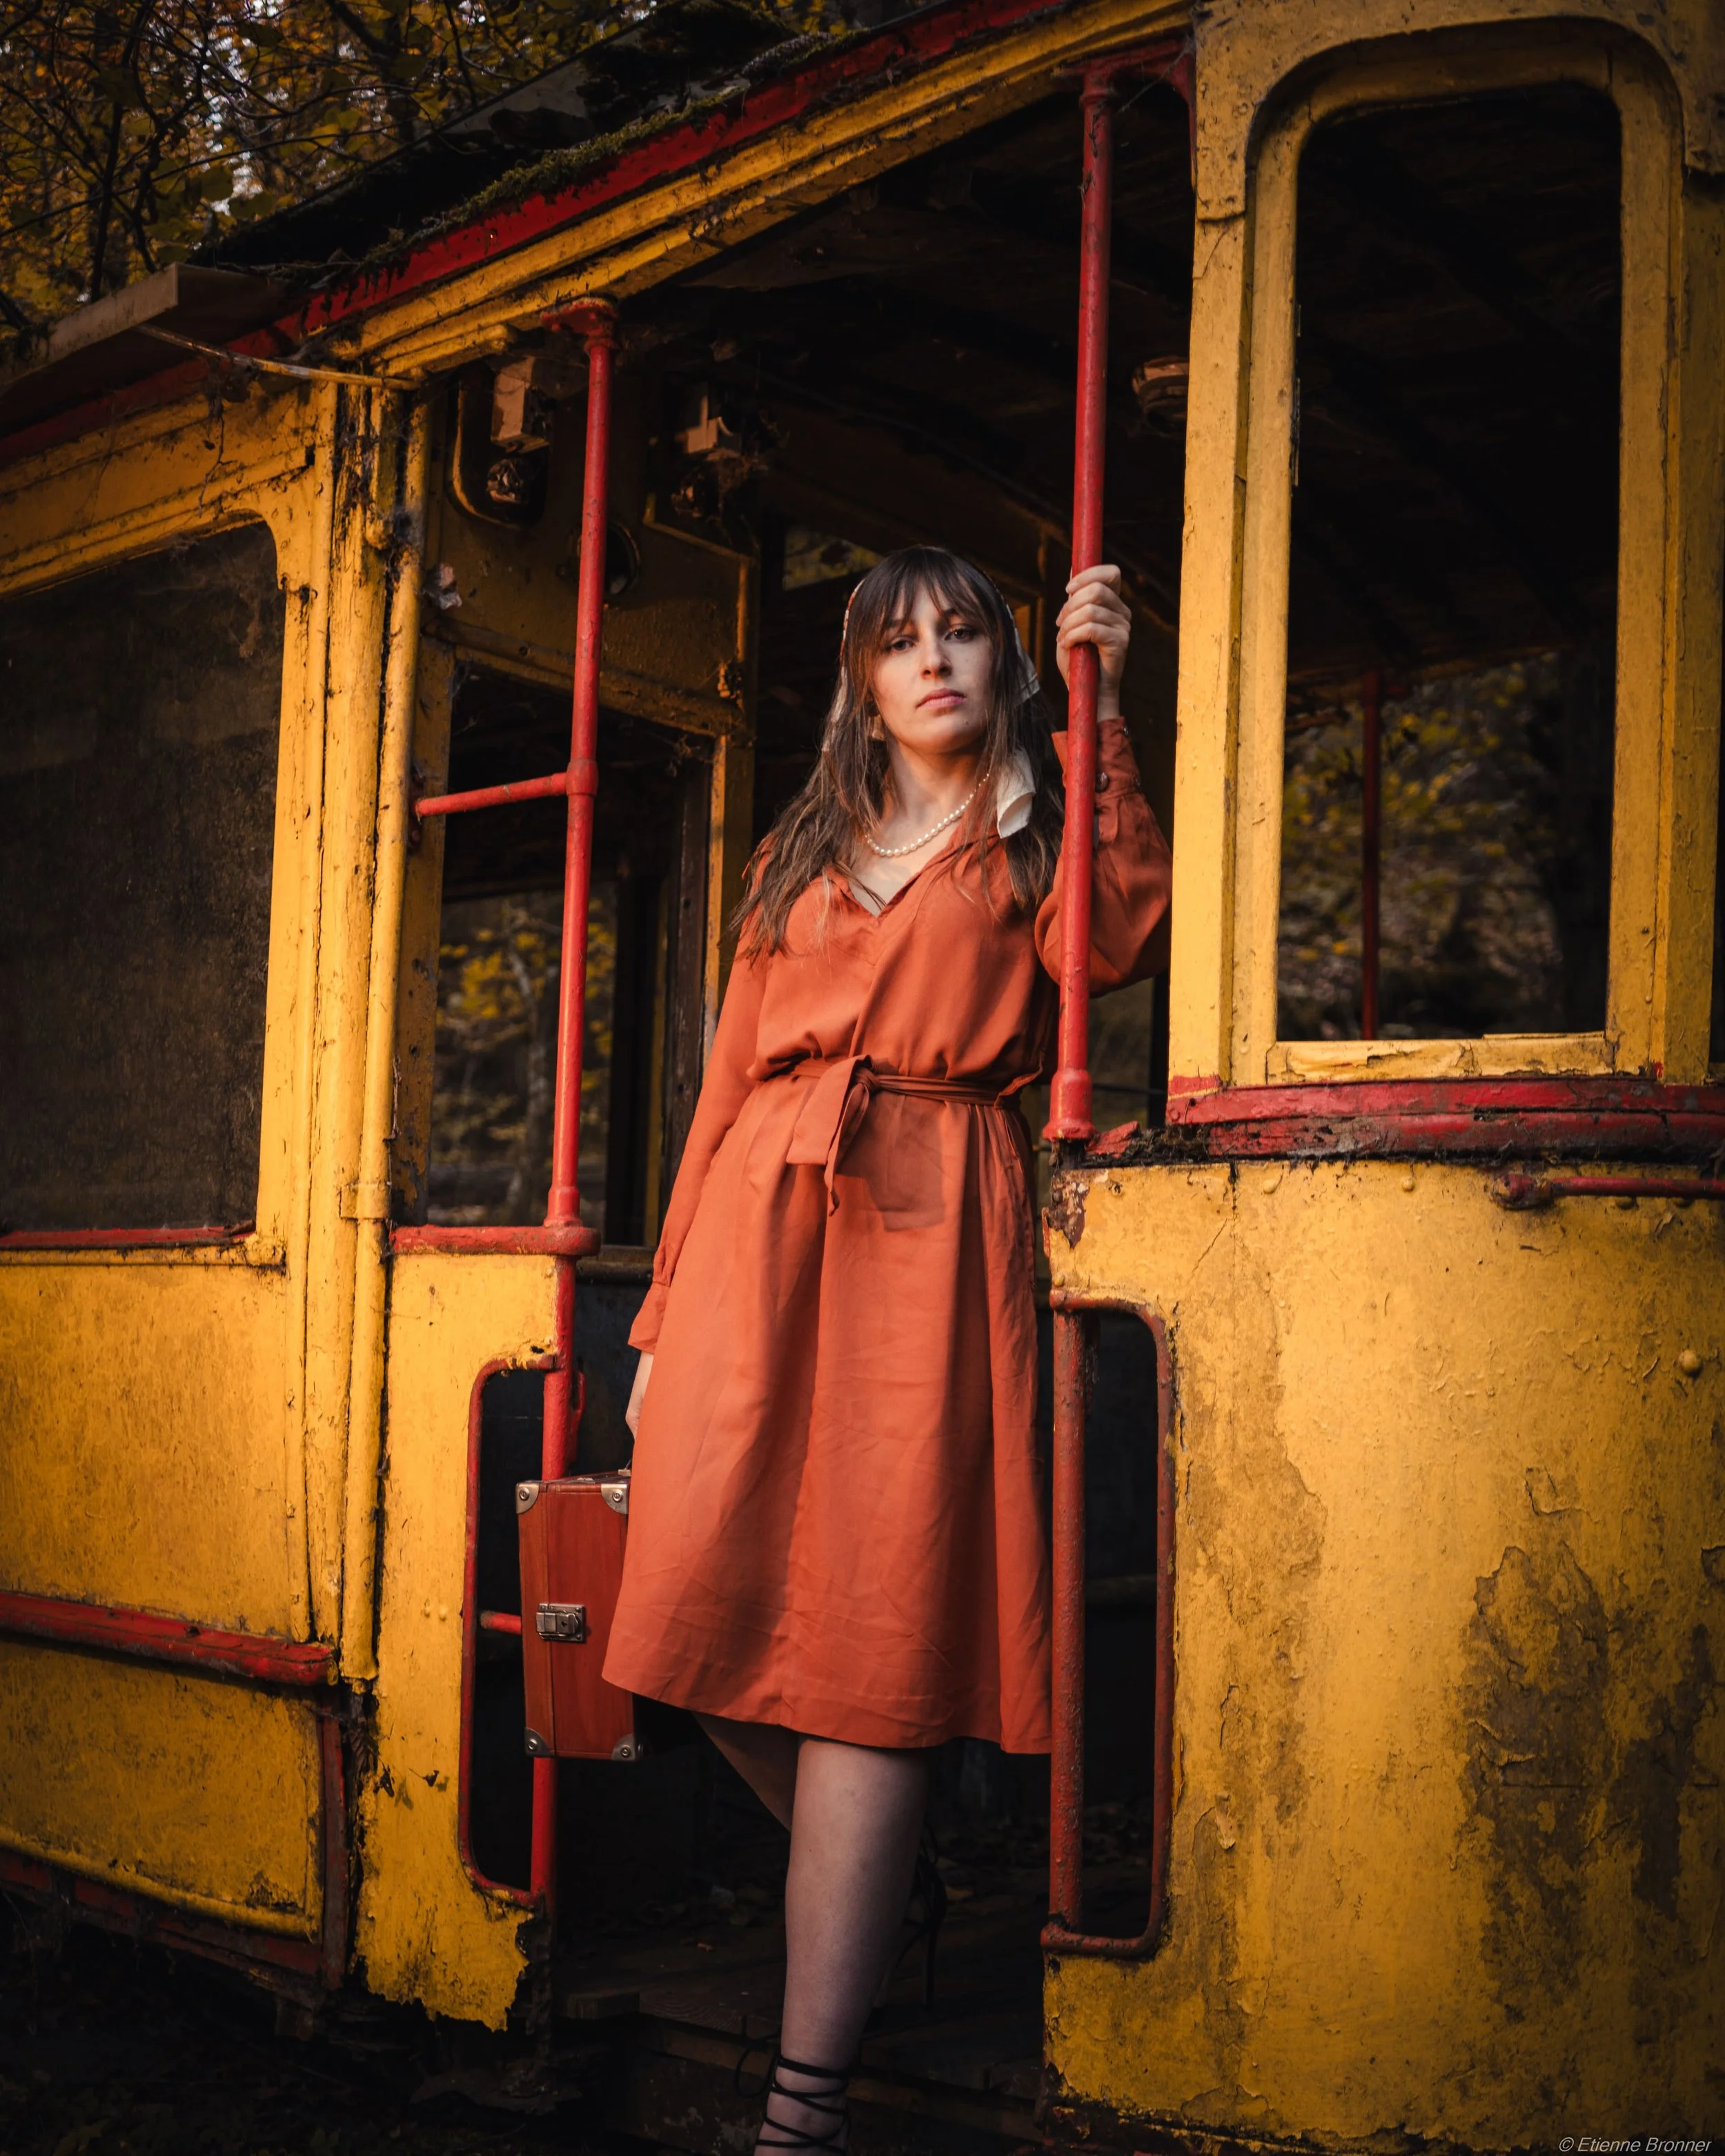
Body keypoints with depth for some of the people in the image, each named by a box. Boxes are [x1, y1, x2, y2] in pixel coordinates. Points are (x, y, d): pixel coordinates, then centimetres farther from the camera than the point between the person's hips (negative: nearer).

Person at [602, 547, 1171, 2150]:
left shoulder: (1037, 839, 16)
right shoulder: (802, 853, 24)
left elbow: (1118, 943, -9)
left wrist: (1100, 707, -7)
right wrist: (666, 1310, 15)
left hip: (933, 1225, -3)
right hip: (762, 1219, 4)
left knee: (873, 1638, -10)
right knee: (713, 1607, -6)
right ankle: (883, 1894, 22)